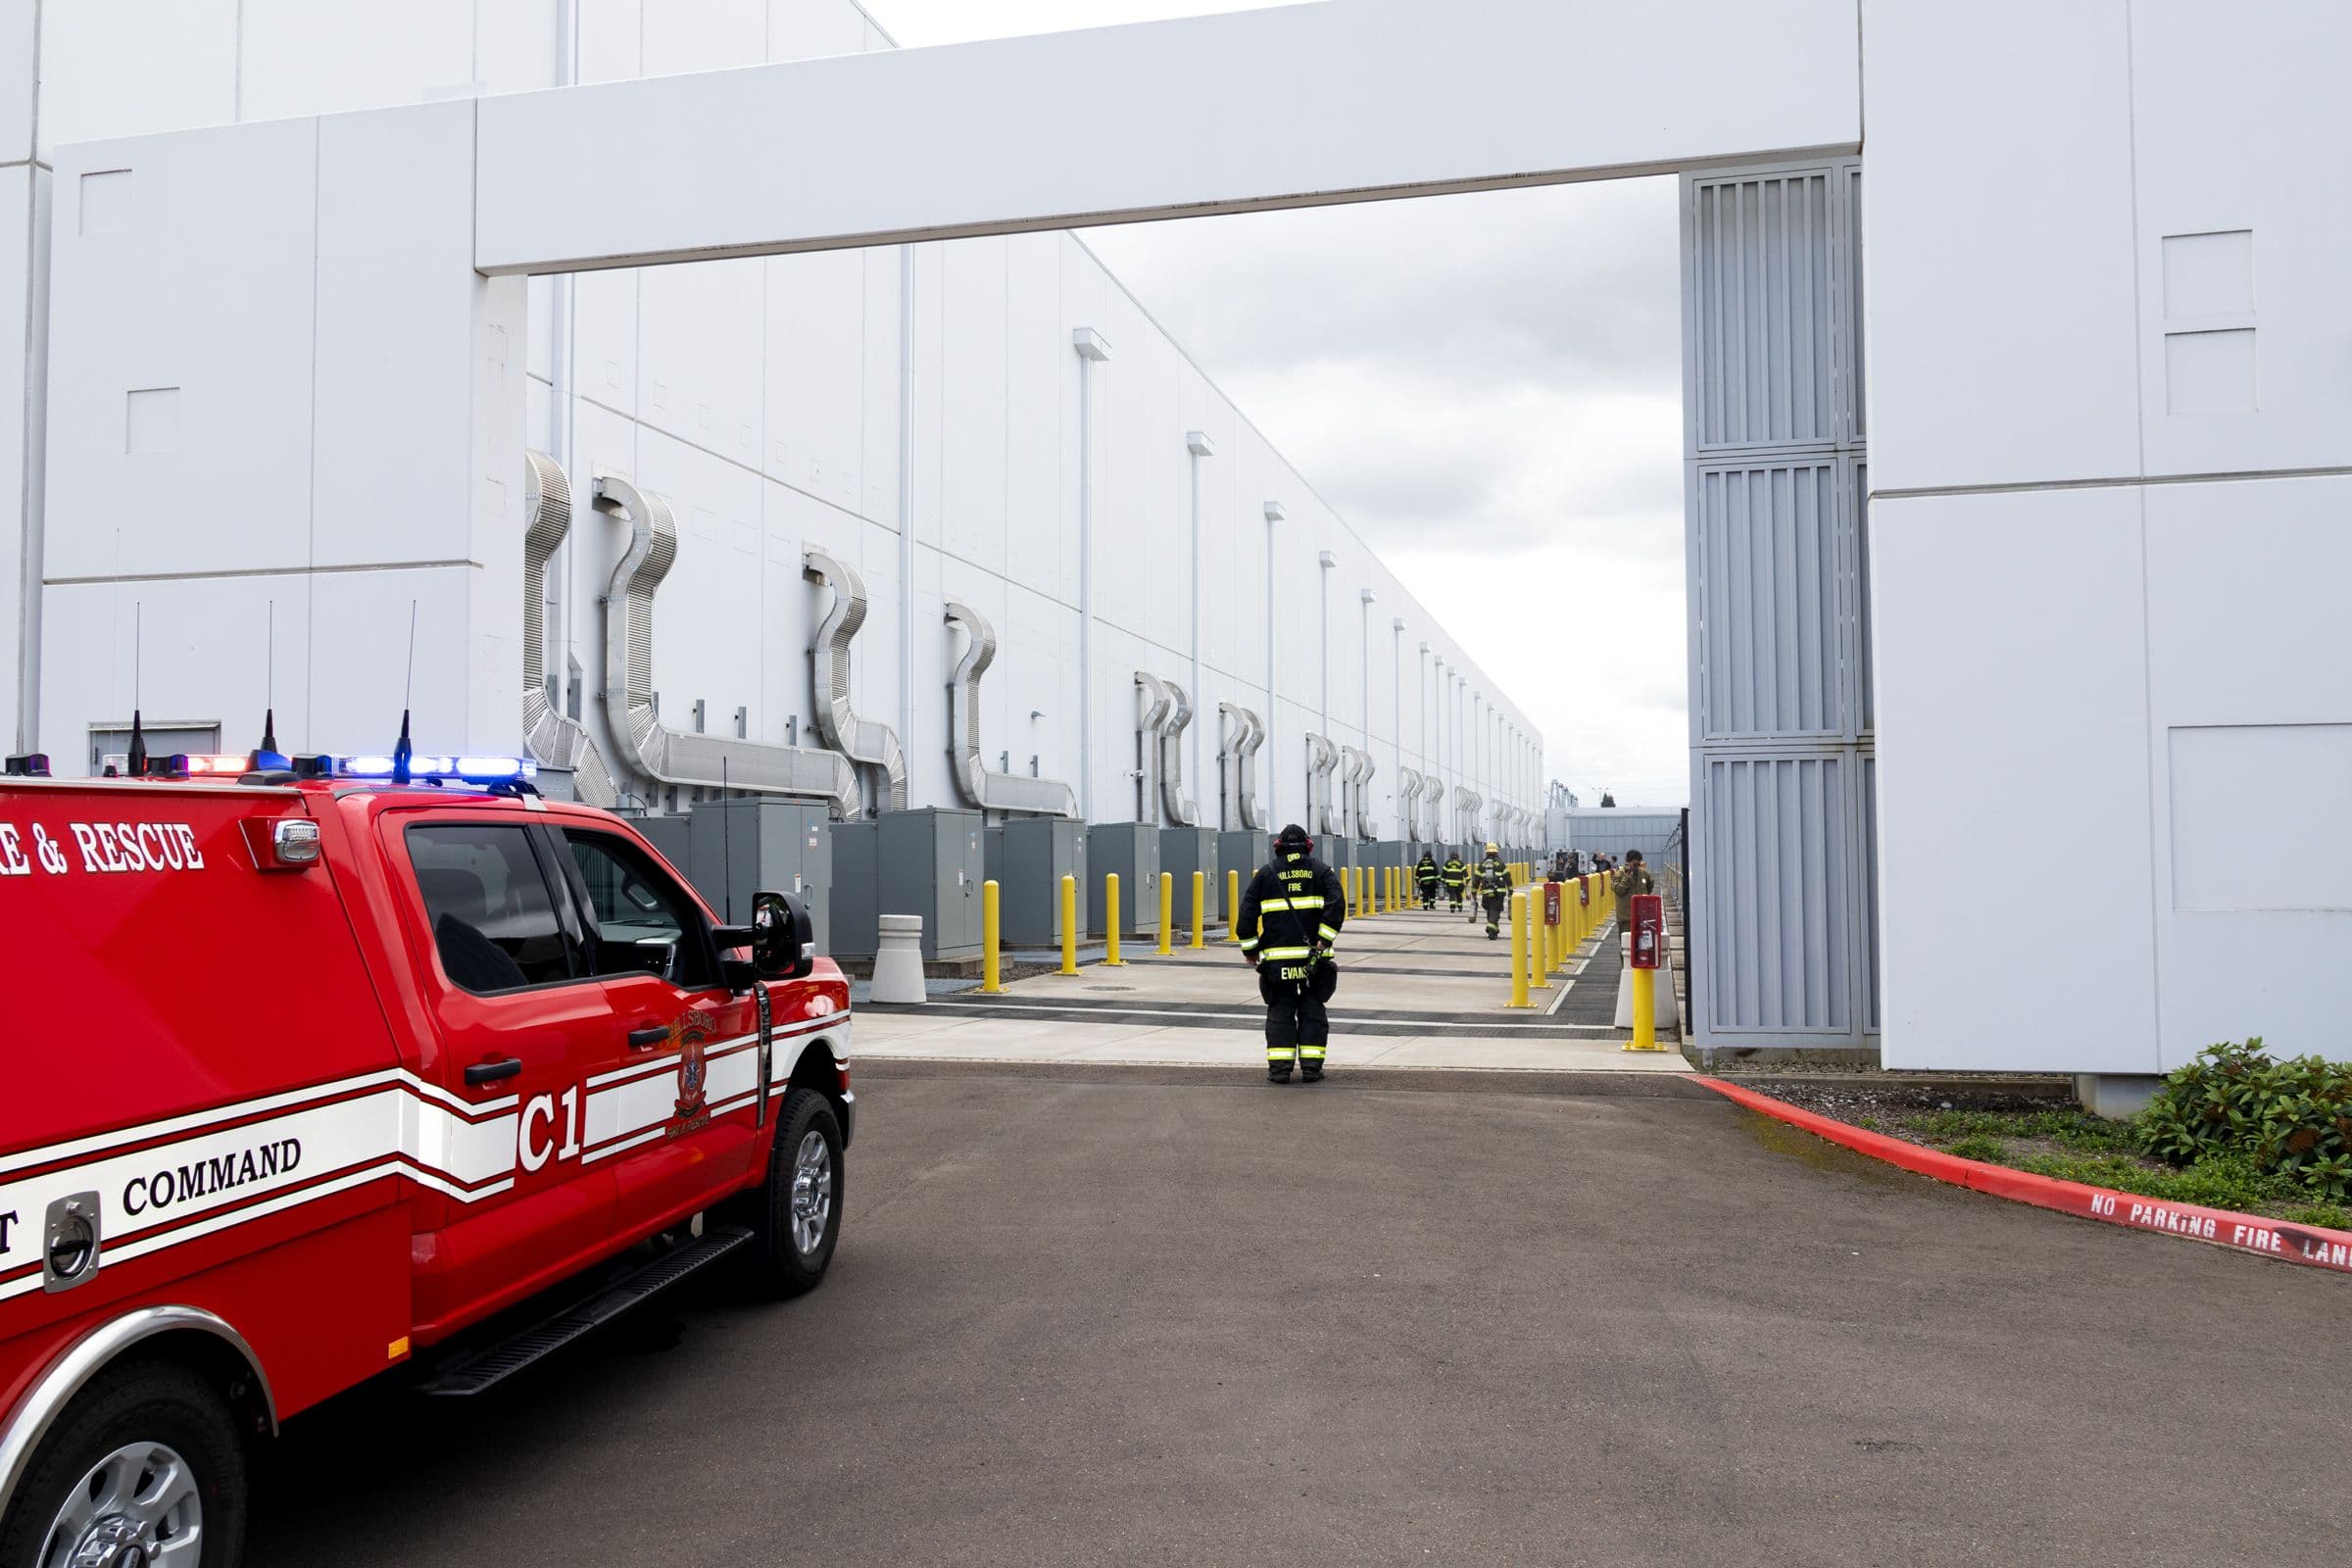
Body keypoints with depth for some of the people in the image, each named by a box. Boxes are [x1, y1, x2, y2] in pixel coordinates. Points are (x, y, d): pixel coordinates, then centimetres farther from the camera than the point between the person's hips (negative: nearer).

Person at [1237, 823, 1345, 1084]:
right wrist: (1324, 940, -10)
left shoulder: (1266, 873, 7)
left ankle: (1279, 1068, 3)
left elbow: (1247, 911, 3)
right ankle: (1311, 1066, 7)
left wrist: (1250, 948, 10)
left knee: (1280, 1011, 7)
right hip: (1313, 954, 0)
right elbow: (1337, 904, -8)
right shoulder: (1321, 871, 7)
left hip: (1277, 955, 0)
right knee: (1312, 1009, 9)